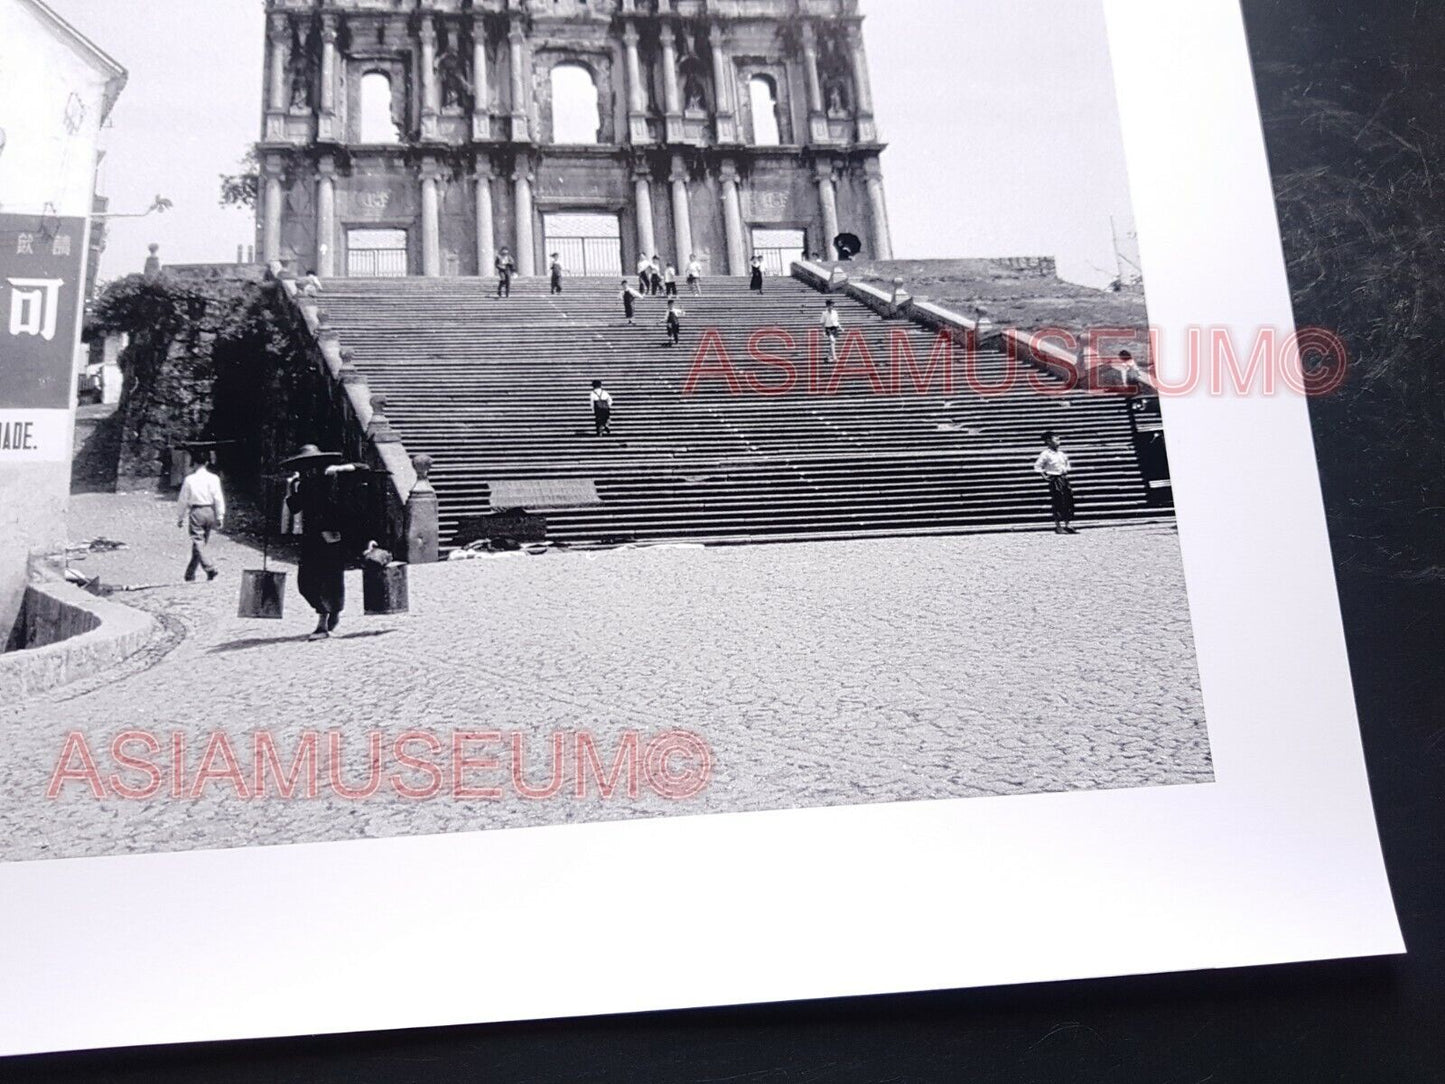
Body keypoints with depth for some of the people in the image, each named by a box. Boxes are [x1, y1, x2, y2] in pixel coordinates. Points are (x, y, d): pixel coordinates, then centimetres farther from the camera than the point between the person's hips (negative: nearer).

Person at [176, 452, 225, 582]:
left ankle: (210, 568, -21)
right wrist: (220, 517, 2)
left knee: (197, 543, -3)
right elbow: (218, 499, -3)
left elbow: (182, 500, 2)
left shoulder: (189, 479, -3)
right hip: (209, 512, 2)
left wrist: (180, 518, 12)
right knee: (202, 544, 12)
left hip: (195, 512, -2)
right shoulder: (213, 478, -2)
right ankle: (190, 574, 19)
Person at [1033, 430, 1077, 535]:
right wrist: (1045, 476, -12)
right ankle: (1058, 527, 1)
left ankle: (1068, 525, 13)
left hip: (1064, 478, 7)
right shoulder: (1046, 454, -9)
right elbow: (1037, 466, -9)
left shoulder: (1061, 452, 11)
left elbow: (1066, 462, 29)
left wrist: (1066, 471, 17)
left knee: (1069, 503, 5)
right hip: (1055, 480, -7)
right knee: (1058, 504, -6)